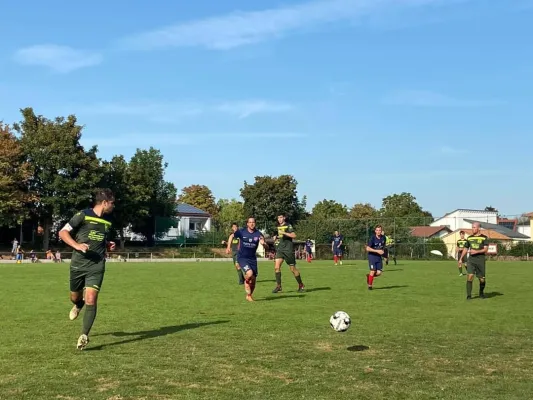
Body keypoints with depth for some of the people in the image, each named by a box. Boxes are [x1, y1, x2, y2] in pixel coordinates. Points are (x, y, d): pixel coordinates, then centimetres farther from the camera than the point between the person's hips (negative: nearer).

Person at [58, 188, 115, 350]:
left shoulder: (107, 221, 11)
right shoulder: (83, 215, -7)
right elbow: (62, 232, -8)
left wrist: (108, 245, 6)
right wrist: (77, 245, -22)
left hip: (97, 266, 2)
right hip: (78, 264, -2)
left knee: (91, 300, -13)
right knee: (75, 297, 15)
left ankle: (84, 336, -6)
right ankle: (78, 305, 53)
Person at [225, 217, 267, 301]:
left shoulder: (258, 234, -7)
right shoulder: (241, 232, -9)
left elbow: (266, 248, -9)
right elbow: (232, 236, 10)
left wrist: (263, 243, -30)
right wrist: (228, 247, 3)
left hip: (252, 259, 3)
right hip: (242, 258, -3)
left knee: (253, 280, 4)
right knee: (249, 273, -27)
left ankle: (249, 295, 29)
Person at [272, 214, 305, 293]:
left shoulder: (288, 226, -8)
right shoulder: (278, 226, 13)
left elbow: (294, 236, -21)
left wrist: (284, 233, -27)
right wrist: (276, 236, 10)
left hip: (288, 249, -6)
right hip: (280, 248, 6)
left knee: (293, 268, 1)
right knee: (277, 266, -11)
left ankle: (301, 285, 17)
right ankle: (278, 286, -6)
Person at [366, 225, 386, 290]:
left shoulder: (383, 238, 0)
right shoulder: (372, 238, -16)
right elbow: (367, 248, -18)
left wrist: (382, 250, 2)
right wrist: (377, 251, -23)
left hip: (379, 257, 5)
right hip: (372, 256, -5)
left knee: (379, 272, -4)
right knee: (373, 271, -9)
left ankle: (369, 276, 26)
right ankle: (370, 285, 11)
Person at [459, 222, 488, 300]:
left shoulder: (484, 238, 1)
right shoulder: (469, 238, 12)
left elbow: (486, 249, -8)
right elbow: (465, 249, 20)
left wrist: (476, 251, -20)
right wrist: (461, 259, 18)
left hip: (480, 260, -2)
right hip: (471, 259, 2)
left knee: (482, 278, 3)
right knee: (470, 276, -14)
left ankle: (481, 293, 29)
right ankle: (469, 295, -10)